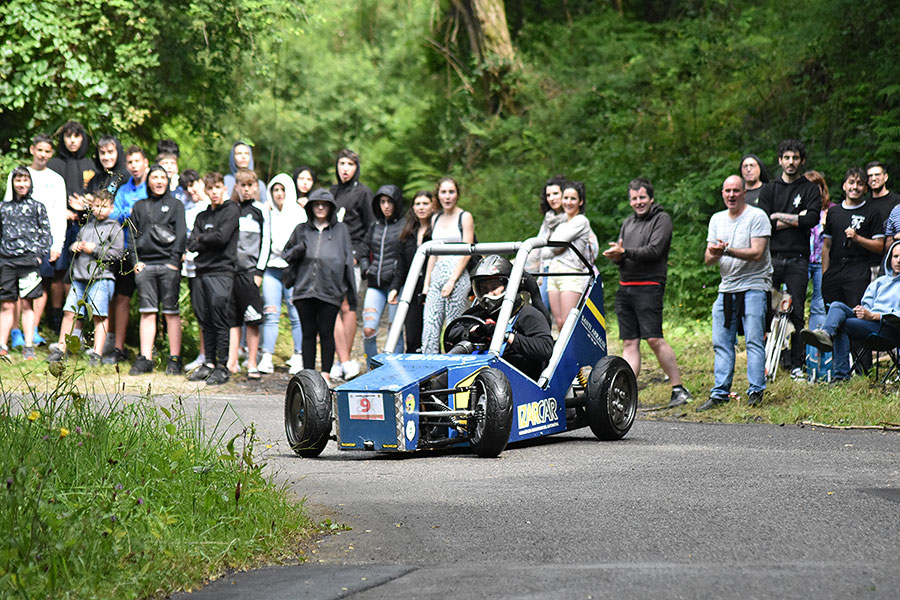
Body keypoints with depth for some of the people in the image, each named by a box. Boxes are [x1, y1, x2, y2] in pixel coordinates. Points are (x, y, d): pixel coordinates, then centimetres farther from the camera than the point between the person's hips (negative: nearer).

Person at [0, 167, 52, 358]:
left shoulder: (37, 207, 7)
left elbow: (45, 233, 6)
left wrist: (39, 254, -5)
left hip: (28, 259, -2)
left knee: (27, 304, -1)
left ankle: (28, 346, 1)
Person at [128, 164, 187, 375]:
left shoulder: (175, 205, 10)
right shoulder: (139, 206, 18)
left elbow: (181, 234, 3)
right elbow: (133, 235, 16)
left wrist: (175, 260, -8)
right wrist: (135, 261, 3)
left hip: (168, 264, -3)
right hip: (145, 265, 3)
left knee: (171, 312, -4)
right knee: (147, 312, 0)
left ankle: (175, 359, -2)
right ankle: (145, 359, 2)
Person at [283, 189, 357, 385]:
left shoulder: (340, 230, 9)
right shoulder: (301, 230, 13)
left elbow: (348, 261, 8)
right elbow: (285, 255, 18)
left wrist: (352, 293, 4)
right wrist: (297, 251, -6)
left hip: (330, 291, -2)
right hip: (304, 289, 2)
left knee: (326, 333, -1)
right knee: (308, 333, 5)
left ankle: (326, 374, 6)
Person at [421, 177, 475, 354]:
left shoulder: (465, 217, 0)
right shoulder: (435, 219, 18)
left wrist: (452, 281, -13)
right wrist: (426, 282, 11)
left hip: (458, 275, -6)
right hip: (437, 275, 6)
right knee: (429, 327, -4)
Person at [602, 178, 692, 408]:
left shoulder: (662, 219, 1)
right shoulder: (628, 223, 21)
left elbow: (654, 250, -12)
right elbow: (618, 256, 15)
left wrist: (625, 252, -17)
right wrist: (616, 255, -9)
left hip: (649, 287, -7)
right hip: (625, 288, 7)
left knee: (654, 339, -13)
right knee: (630, 343, 2)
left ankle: (679, 389, -6)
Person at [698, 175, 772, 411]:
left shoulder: (757, 216, -5)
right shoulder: (717, 219, 15)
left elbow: (756, 253, -15)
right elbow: (708, 259, 11)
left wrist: (727, 251, -24)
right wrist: (713, 253, -13)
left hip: (753, 286, -6)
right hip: (726, 288, 6)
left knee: (754, 341, -10)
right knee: (721, 343, 5)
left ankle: (756, 391, -8)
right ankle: (719, 394, 9)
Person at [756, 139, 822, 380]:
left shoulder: (810, 189, 9)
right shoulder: (769, 189, 13)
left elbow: (812, 219, -8)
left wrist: (779, 217, -3)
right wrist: (795, 220, -5)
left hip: (797, 260, -1)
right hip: (771, 258, 1)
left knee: (797, 313, -2)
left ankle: (797, 364, 3)